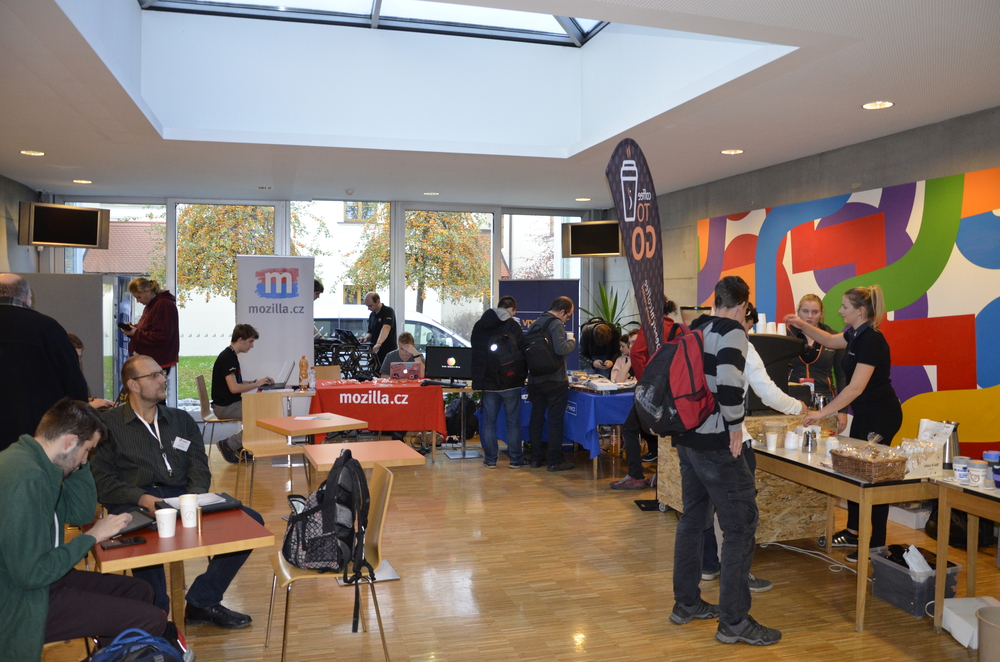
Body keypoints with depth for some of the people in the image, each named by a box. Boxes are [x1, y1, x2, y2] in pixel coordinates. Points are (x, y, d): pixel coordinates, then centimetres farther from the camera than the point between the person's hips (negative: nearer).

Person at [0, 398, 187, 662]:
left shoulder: (28, 459, 4)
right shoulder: (27, 479, -28)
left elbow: (81, 513, 13)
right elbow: (30, 573, -27)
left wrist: (79, 463, 1)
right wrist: (92, 537, -15)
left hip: (38, 579, 10)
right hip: (22, 604, -10)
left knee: (140, 591, 13)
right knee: (152, 620, -15)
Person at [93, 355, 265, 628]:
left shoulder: (182, 420, 21)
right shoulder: (108, 424, 9)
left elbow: (200, 468, 11)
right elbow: (102, 480, -2)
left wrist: (195, 496, -11)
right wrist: (142, 498, -19)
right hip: (133, 503, -4)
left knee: (251, 521, -16)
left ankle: (202, 603, -7)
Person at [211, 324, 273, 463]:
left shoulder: (230, 356, 15)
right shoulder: (227, 357, -18)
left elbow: (238, 383, 20)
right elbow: (234, 388, -26)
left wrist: (257, 381, 7)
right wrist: (256, 384, -14)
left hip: (229, 403, 10)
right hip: (224, 407, -10)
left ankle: (241, 447, 14)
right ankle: (228, 445, -7)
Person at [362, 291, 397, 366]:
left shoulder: (388, 311, -10)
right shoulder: (372, 315, 15)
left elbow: (386, 328, -27)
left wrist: (379, 343, -42)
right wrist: (366, 338, -3)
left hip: (388, 354, -7)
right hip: (375, 353, 7)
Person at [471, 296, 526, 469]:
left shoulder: (478, 326, 6)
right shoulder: (512, 326, -8)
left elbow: (475, 353, 12)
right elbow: (522, 351, -8)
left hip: (488, 383, 4)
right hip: (510, 383, -3)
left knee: (489, 422, 8)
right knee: (513, 422, 4)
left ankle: (490, 459, 11)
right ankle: (515, 459, 8)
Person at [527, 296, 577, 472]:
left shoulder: (536, 323, 12)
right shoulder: (557, 324, -13)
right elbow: (560, 349, -24)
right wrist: (572, 342, -6)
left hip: (536, 379, 7)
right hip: (555, 380, -7)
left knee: (536, 418, 12)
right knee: (555, 420, -1)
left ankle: (536, 457, 19)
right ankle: (555, 461, 1)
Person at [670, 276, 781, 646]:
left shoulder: (695, 330, 12)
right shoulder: (732, 332, -12)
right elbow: (729, 384, -25)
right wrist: (735, 427, -15)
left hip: (686, 437, 9)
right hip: (715, 443, -9)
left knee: (693, 518, 17)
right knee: (741, 525, -1)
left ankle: (686, 605, 28)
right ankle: (734, 622, 5)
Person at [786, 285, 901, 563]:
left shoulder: (872, 340, -24)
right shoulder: (856, 335, 5)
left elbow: (856, 387, -29)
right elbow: (830, 340, 25)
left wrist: (823, 412, -29)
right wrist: (803, 326, 9)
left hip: (881, 416, -10)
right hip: (864, 414, 10)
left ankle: (878, 544, 9)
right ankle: (852, 532, 28)